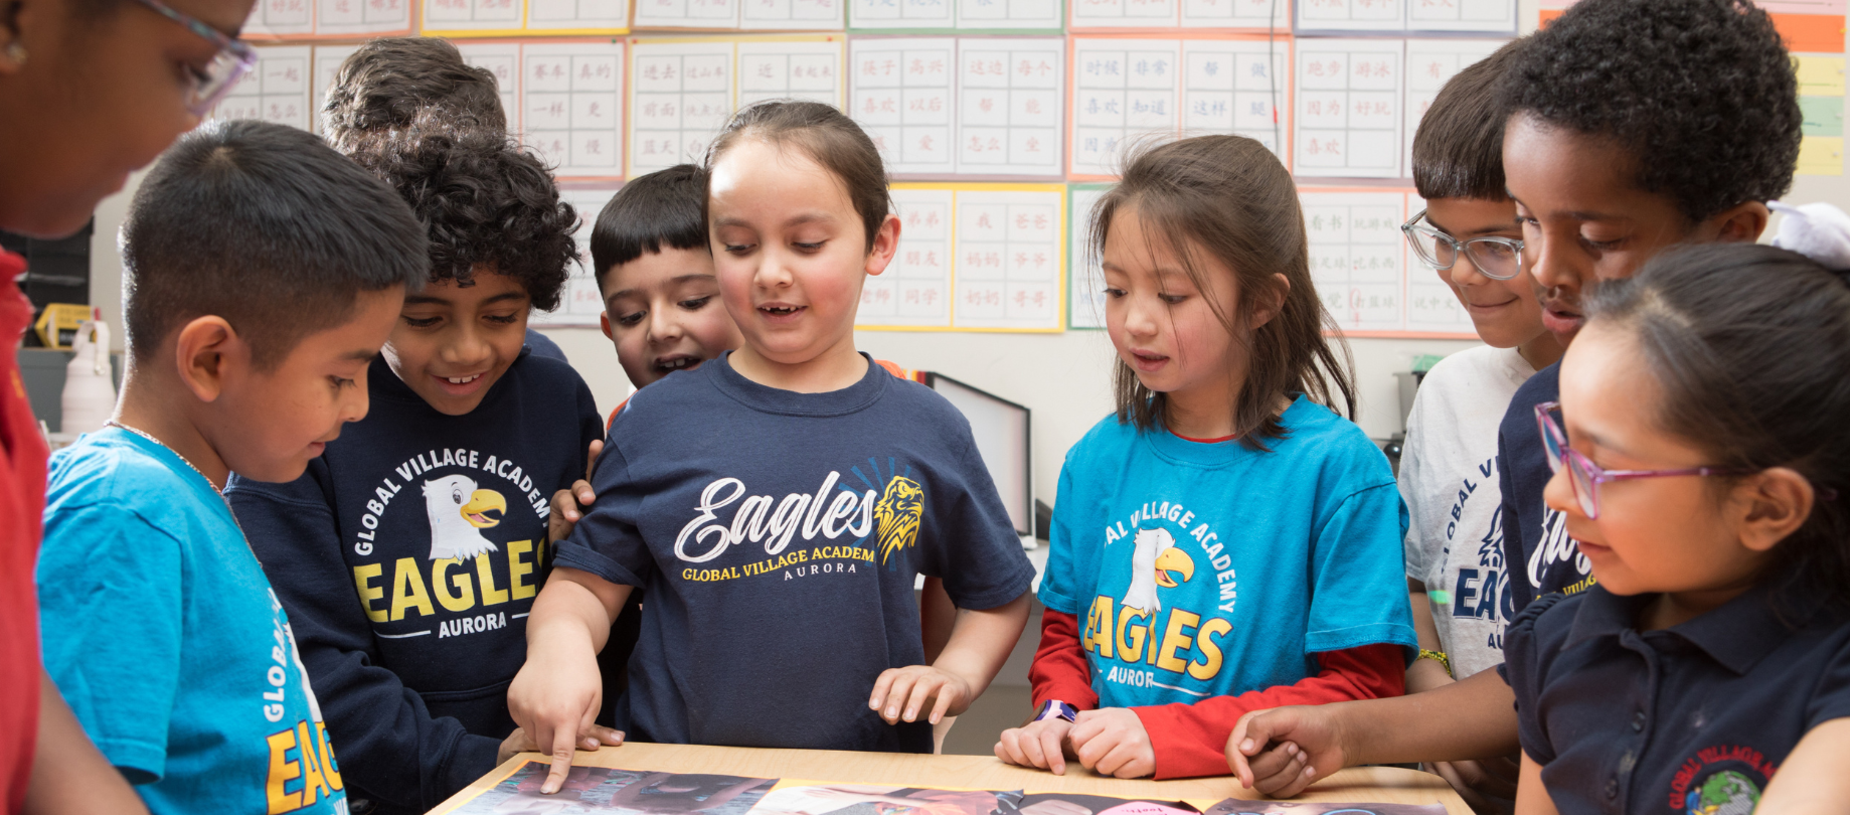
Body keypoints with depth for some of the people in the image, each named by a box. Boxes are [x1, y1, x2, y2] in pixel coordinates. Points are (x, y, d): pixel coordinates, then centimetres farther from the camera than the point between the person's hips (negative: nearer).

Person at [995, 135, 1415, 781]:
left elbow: (1361, 690, -8)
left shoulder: (1338, 468, -7)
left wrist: (1165, 734, -14)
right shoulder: (1097, 460, 7)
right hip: (1099, 786, 4)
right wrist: (1058, 718, -3)